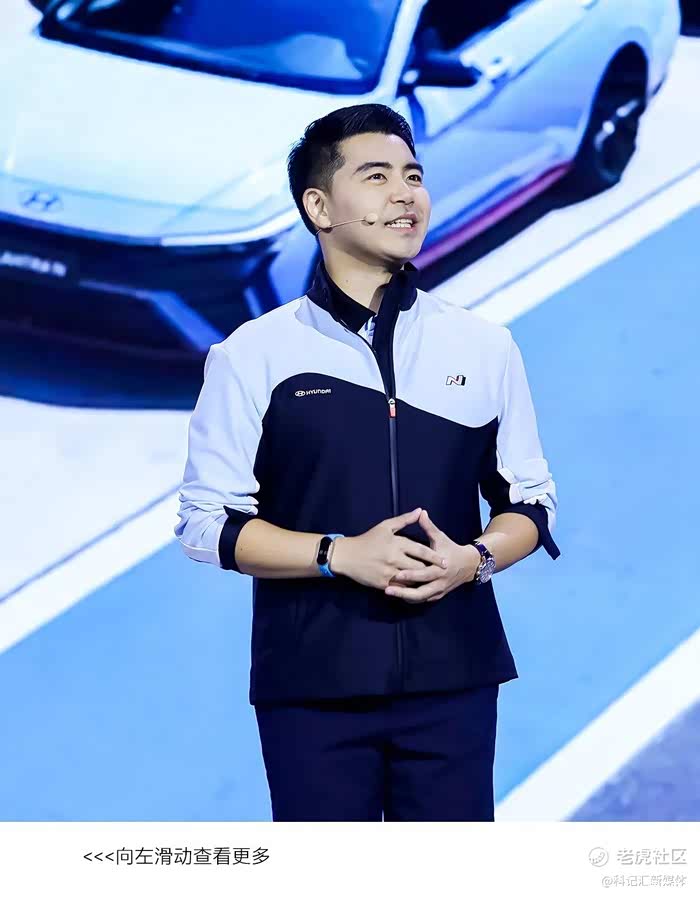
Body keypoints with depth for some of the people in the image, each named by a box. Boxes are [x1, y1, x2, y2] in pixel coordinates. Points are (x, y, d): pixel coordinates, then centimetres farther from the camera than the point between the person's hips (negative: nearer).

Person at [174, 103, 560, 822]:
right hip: (310, 683, -2)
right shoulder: (253, 356, 0)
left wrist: (475, 559, -9)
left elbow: (530, 499, 12)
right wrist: (341, 554, -14)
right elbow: (206, 521, -2)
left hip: (454, 676, 2)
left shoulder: (484, 347, 8)